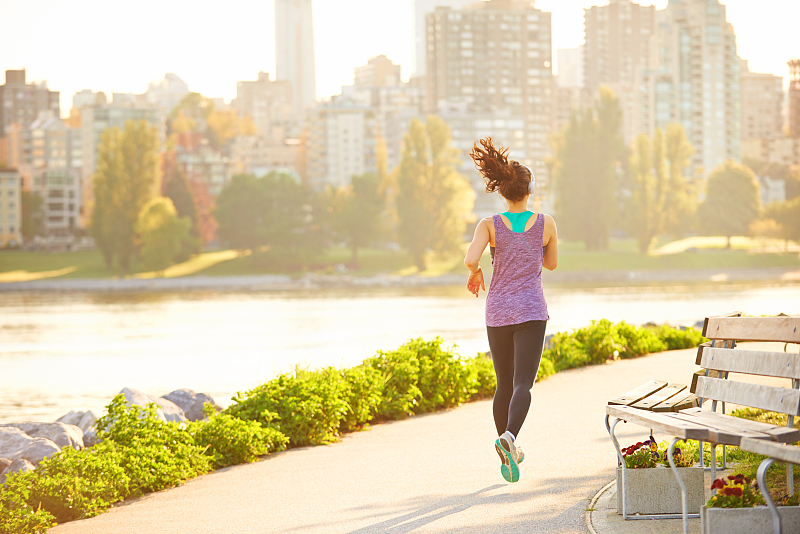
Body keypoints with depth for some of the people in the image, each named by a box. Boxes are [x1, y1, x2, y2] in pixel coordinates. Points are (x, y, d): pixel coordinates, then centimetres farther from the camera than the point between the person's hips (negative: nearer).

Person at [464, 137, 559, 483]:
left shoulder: (490, 225, -5)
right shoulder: (546, 224, -2)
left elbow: (470, 259, -19)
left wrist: (475, 272, 4)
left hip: (498, 312, 2)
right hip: (531, 311, -2)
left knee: (505, 384, 18)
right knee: (523, 385, -10)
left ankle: (507, 451, 25)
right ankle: (509, 436, -37)